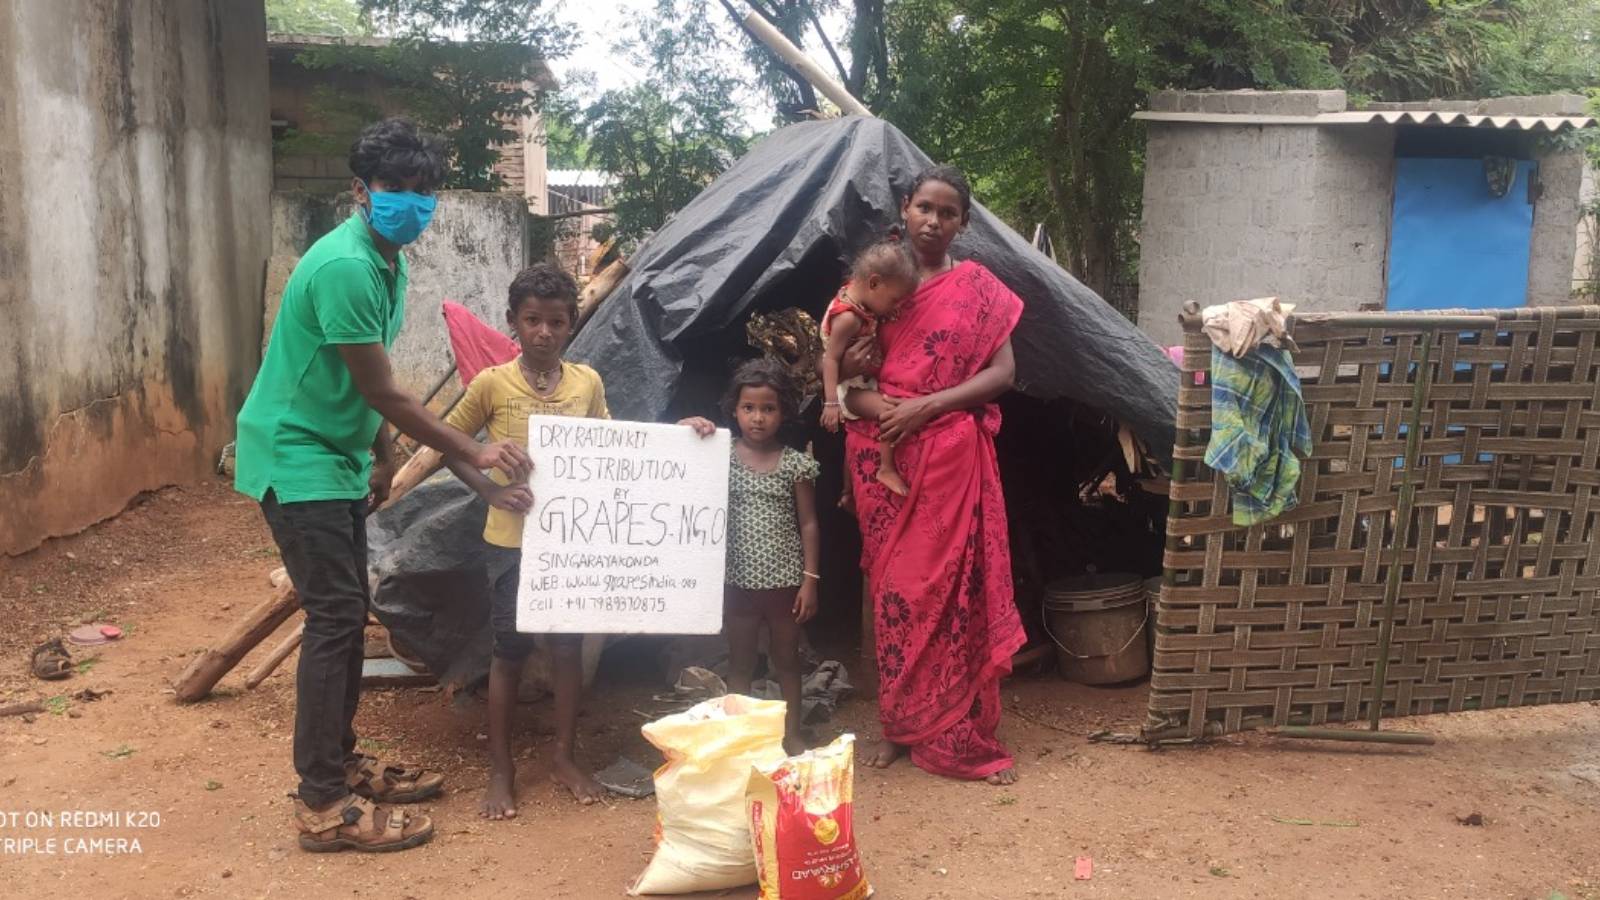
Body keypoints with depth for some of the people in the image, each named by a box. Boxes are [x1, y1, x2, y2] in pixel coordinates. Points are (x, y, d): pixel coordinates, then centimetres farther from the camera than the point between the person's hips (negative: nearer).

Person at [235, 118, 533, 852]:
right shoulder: (344, 266, -24)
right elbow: (382, 392, -23)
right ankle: (323, 804, -2)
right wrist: (473, 454, -19)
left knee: (349, 612, 13)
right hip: (295, 457, -10)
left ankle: (340, 763, 25)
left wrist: (382, 458, 17)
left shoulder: (389, 261, 7)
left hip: (335, 455, 10)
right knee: (334, 615, -9)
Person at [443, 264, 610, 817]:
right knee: (510, 650, 6)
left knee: (568, 646, 11)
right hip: (513, 540, -3)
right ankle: (501, 769, 20)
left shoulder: (588, 383, 0)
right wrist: (492, 490, -14)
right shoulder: (491, 384, -9)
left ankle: (564, 756, 27)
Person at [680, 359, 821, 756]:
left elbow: (808, 524, -2)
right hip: (739, 580, 0)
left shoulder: (795, 464, -4)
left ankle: (792, 734, 27)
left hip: (784, 579, 0)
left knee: (786, 660, 14)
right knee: (740, 662, 13)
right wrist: (689, 426, -21)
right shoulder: (721, 457, -2)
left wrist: (810, 579, -5)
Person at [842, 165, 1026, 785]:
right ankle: (901, 725, 20)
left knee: (954, 588, -1)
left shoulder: (977, 286, 3)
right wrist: (876, 405, -14)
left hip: (951, 456, -2)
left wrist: (925, 407, -13)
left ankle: (963, 735, 9)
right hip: (883, 456, 2)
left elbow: (1003, 372, -3)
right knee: (894, 589, 7)